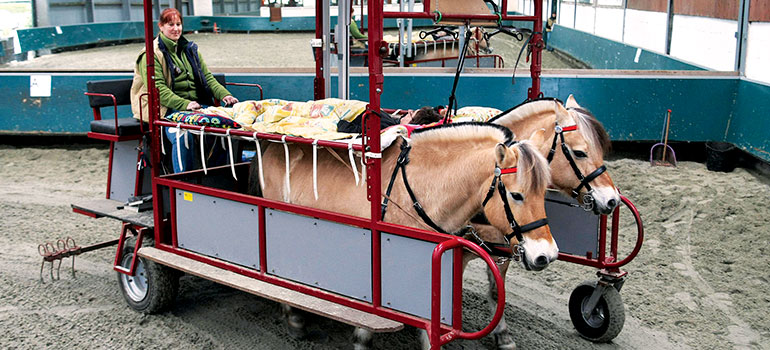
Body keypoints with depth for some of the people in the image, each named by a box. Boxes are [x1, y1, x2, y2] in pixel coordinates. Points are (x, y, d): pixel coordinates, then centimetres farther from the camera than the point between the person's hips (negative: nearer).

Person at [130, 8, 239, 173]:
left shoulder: (190, 49, 21)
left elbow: (207, 77, 18)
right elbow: (157, 88, -11)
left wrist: (224, 95, -2)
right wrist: (184, 104, -25)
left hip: (198, 105, 6)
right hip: (169, 109, -5)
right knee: (183, 135, -36)